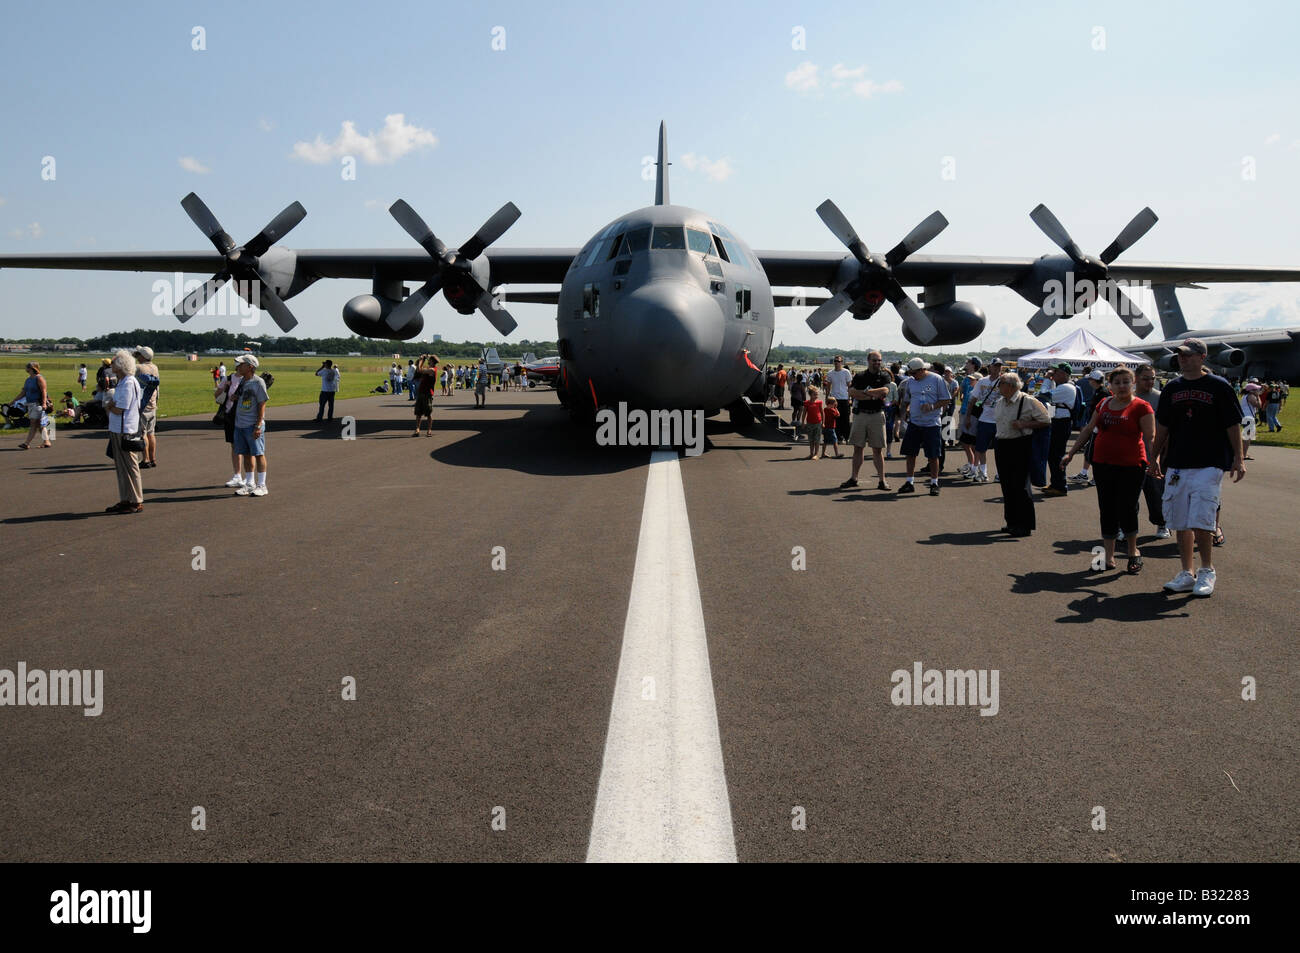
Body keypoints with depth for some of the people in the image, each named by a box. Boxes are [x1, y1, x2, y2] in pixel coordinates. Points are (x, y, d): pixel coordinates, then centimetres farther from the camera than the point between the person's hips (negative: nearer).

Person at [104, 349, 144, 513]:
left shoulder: (128, 383, -17)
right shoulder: (122, 382, 15)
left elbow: (119, 410, -19)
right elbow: (113, 405, 18)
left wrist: (110, 406, 0)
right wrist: (112, 404, -4)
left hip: (125, 432, -10)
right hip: (117, 430, 10)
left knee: (129, 466, -4)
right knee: (121, 467, 14)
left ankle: (136, 502, 2)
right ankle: (125, 500, 22)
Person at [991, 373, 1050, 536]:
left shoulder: (1028, 401, -9)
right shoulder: (999, 403, 12)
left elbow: (1046, 421, -8)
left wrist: (1024, 424, -18)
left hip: (1020, 446, -7)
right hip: (1001, 446, 7)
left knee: (1020, 485, -7)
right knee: (1007, 486, 10)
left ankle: (1026, 525, 0)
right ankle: (1012, 522, 20)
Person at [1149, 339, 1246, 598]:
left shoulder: (1219, 387, -1)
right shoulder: (1172, 388, 11)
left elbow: (1233, 425, -1)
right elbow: (1162, 426, 18)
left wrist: (1238, 459, -5)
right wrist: (1156, 457, 16)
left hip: (1208, 465, -5)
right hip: (1176, 465, 5)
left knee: (1201, 521, -11)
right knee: (1181, 523, 7)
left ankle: (1207, 572, 6)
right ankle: (1187, 574, 16)